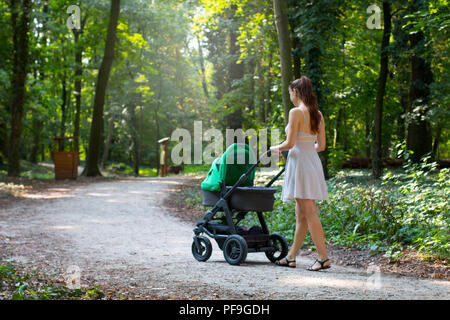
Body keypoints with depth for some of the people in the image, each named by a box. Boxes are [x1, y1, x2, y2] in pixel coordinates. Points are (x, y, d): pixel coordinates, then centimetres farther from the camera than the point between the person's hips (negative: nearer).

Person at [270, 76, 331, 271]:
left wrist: (276, 149, 3)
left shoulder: (296, 112, -13)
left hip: (300, 162, -8)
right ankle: (291, 257, 21)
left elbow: (290, 143, -17)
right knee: (300, 214, 13)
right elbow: (321, 145, 12)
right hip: (314, 161, 8)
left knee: (309, 213, -6)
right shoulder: (317, 114, 10)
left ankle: (323, 258, -6)